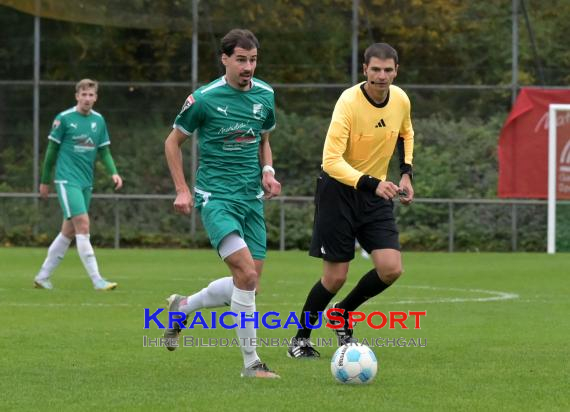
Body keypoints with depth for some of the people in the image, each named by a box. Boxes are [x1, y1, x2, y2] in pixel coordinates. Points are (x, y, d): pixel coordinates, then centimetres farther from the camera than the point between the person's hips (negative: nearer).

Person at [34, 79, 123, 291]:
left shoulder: (99, 120, 9)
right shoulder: (64, 118, -6)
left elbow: (104, 151, 14)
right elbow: (52, 150, 1)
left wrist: (113, 172, -4)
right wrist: (45, 181, 5)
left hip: (86, 182, 6)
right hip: (67, 180, -6)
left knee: (69, 231, 10)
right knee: (83, 225, -15)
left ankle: (43, 276, 21)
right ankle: (97, 280, -17)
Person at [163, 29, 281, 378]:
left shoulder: (265, 96, 6)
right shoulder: (204, 98, -9)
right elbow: (173, 142, 3)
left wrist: (268, 171, 3)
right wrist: (182, 189, -4)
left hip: (252, 198, 6)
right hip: (216, 196, -6)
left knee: (249, 282, 6)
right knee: (246, 273, -20)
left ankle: (183, 307, 31)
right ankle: (251, 362, -12)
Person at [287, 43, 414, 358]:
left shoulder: (400, 100, -4)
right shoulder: (349, 102, -22)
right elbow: (331, 160, -29)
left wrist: (405, 172, 6)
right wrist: (372, 184, -39)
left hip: (377, 193, 5)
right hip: (338, 189, -5)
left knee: (391, 269, -10)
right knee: (335, 276, -4)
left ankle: (342, 315, 17)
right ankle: (300, 339, 19)